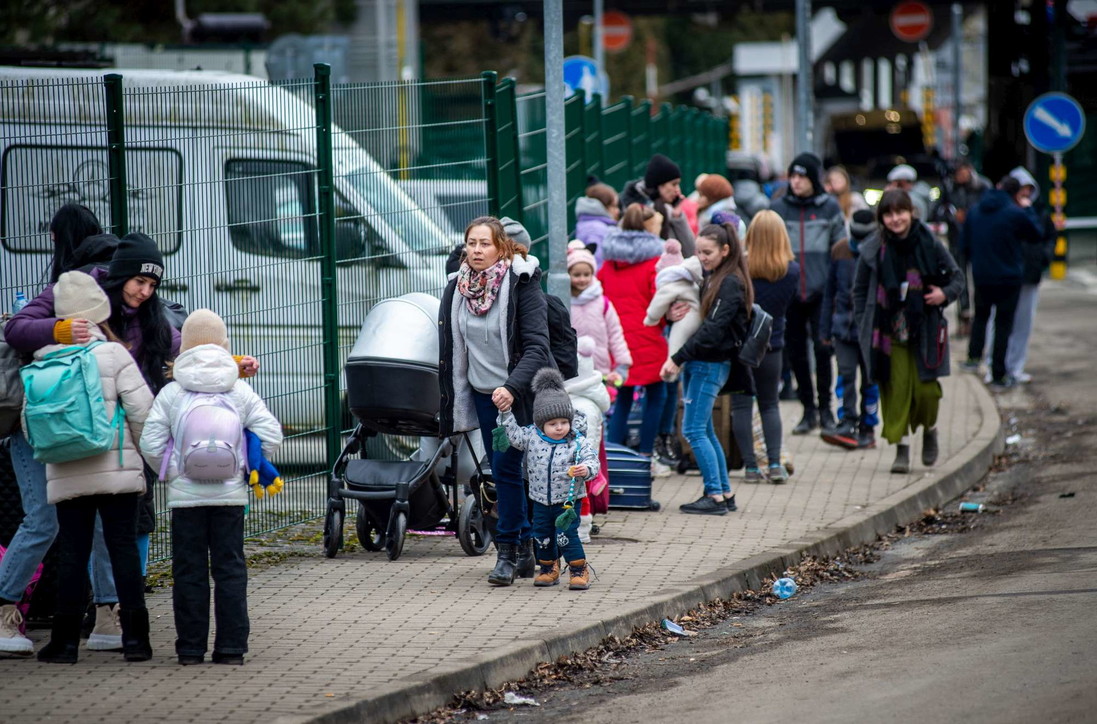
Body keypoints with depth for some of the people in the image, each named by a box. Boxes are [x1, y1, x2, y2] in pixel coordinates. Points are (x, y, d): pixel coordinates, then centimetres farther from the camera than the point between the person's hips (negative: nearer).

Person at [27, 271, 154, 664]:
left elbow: (29, 421, 7)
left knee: (73, 553, 6)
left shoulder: (42, 362, 5)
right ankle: (134, 636, 0)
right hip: (117, 470, -2)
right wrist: (141, 452, 7)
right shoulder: (113, 354, -5)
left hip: (65, 477, 2)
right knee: (123, 547, 2)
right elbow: (142, 410, -8)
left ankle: (66, 640, 5)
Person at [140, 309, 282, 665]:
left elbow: (150, 442, -6)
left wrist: (171, 472, 9)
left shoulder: (170, 393, -1)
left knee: (189, 572, 4)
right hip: (230, 494, 1)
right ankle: (231, 646, 3)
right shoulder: (241, 392, 2)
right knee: (230, 569, 5)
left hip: (185, 495, -1)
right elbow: (270, 434, -1)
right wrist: (249, 468, 12)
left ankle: (191, 648, 4)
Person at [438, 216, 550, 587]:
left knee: (506, 468, -10)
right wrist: (452, 404, 11)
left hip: (520, 394, -6)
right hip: (483, 394, 6)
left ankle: (508, 551, -2)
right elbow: (451, 351, 13)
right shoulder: (455, 290, 4)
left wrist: (512, 388, -30)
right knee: (504, 473, 8)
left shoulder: (522, 287, -13)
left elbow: (536, 347, -18)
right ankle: (524, 549, 17)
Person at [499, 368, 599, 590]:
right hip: (541, 501, 4)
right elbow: (514, 435, 6)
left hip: (567, 500, -4)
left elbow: (592, 460, -15)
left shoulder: (578, 442, -12)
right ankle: (548, 568, 28)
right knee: (542, 536, 11)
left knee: (567, 536, -10)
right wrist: (506, 413, -3)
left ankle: (579, 570, 1)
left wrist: (586, 470, -37)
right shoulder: (532, 437, -4)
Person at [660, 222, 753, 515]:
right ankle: (725, 494, 17)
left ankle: (715, 496, -8)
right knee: (705, 431, 12)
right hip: (699, 363, 9)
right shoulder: (710, 278, 14)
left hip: (711, 365, -9)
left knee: (694, 430, -10)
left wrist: (678, 358, -23)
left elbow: (713, 329, -21)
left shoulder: (731, 284, -14)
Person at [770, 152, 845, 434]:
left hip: (821, 291, -2)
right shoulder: (779, 208, 7)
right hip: (789, 291, 2)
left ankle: (824, 407, 6)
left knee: (822, 347, -7)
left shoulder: (829, 208, 4)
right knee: (796, 350, 4)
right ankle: (808, 409, 14)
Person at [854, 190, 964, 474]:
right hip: (889, 330, 0)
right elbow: (860, 291, 7)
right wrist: (863, 327, -1)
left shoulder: (929, 245, -2)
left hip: (924, 330, 0)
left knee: (926, 388, -2)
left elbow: (956, 277, 9)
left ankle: (929, 430, 28)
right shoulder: (873, 250, -2)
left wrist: (945, 294, -12)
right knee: (896, 388, -5)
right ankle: (901, 448, 5)